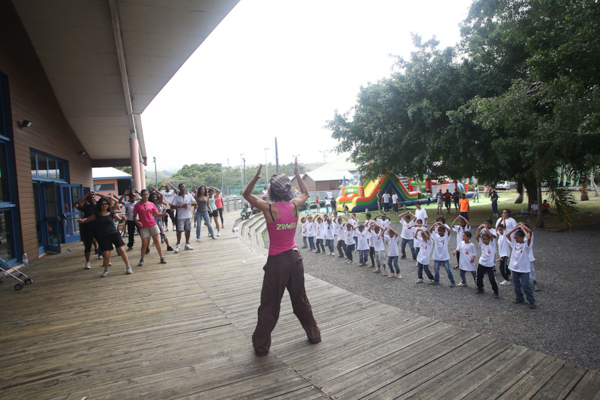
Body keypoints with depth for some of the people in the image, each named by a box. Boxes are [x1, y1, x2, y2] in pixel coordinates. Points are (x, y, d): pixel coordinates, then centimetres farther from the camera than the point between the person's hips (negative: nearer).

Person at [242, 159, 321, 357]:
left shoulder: (268, 209, -16)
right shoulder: (295, 206, -7)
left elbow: (246, 195, 1)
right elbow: (305, 193, 18)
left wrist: (257, 176, -11)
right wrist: (297, 174, 16)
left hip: (277, 261, -4)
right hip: (294, 257, 4)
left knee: (269, 305, 9)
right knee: (300, 300, 21)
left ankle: (261, 346, 20)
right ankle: (314, 335, 35)